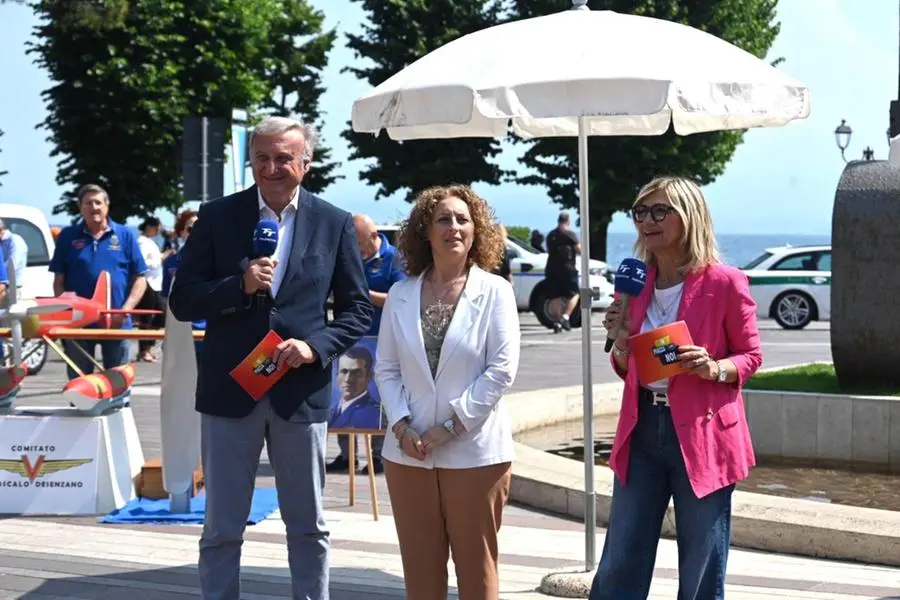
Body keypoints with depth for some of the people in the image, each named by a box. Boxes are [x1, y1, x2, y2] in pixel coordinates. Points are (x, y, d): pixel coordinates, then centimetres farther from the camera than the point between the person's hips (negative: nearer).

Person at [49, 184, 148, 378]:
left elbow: (140, 278, 3)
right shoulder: (68, 236, 5)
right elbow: (58, 280, 6)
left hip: (117, 322, 0)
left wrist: (126, 309, -10)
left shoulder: (125, 236, 4)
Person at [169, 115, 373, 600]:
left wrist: (315, 345, -13)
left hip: (301, 391, 1)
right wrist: (240, 285, -18)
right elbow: (182, 301, -2)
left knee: (308, 527, 12)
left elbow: (357, 309, 4)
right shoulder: (217, 217, -1)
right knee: (221, 529, 8)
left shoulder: (334, 224, 1)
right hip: (229, 391, 0)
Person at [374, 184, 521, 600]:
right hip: (409, 452, 3)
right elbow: (386, 368, 7)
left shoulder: (494, 291, -3)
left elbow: (501, 370, -9)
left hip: (475, 453, -3)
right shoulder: (401, 295, 7)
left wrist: (452, 426, -13)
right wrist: (401, 426, -8)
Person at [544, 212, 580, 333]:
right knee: (574, 294, 7)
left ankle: (556, 323, 2)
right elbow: (579, 250, -8)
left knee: (555, 297, 7)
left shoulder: (550, 235, 11)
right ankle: (565, 317, -10)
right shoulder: (570, 234, -7)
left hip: (552, 269, 5)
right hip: (567, 269, -5)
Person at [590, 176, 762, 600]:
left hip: (701, 436, -4)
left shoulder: (724, 283, -8)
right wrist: (622, 342, -6)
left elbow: (751, 354, 1)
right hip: (642, 431, 5)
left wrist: (716, 368, -19)